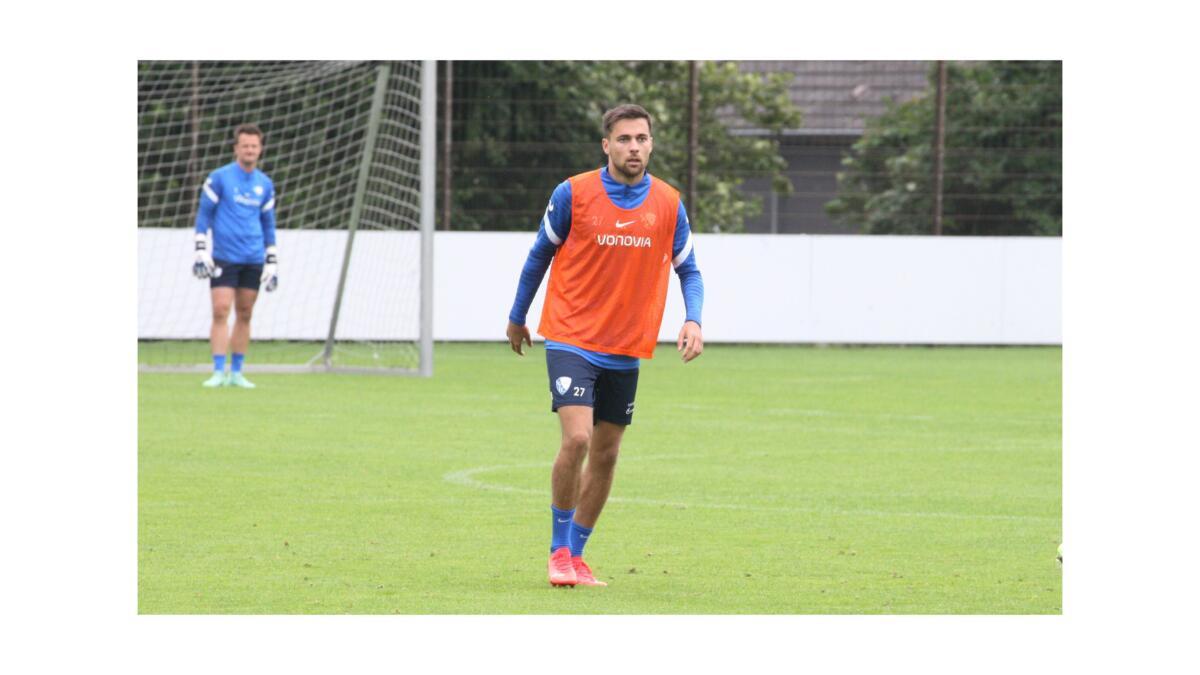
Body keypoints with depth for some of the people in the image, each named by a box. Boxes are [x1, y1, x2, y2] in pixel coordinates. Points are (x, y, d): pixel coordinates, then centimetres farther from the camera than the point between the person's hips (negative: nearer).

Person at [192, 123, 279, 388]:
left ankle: (237, 373, 11)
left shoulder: (265, 184, 10)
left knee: (244, 315, 5)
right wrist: (200, 251, -7)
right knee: (220, 312, -11)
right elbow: (203, 215, 1)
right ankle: (218, 372, -12)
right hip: (224, 258, -4)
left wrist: (272, 263, 12)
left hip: (253, 260, 4)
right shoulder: (219, 178, -2)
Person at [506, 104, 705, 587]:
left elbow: (688, 270, 9)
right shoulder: (573, 193, -8)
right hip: (572, 338, -4)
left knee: (606, 455, 8)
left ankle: (576, 555, 22)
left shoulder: (668, 204, 0)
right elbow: (540, 254, 6)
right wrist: (517, 318, 13)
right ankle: (559, 550, -3)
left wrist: (693, 320, -10)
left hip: (626, 351, 4)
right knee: (577, 438, -19)